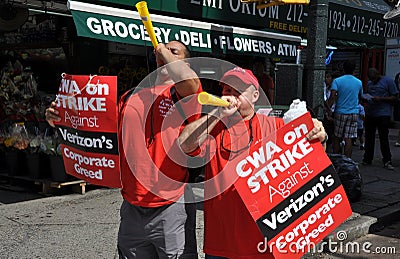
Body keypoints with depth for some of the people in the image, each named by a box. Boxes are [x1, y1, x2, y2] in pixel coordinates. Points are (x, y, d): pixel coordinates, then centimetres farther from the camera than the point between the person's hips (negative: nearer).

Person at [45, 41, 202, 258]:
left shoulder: (182, 95, -3)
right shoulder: (130, 97, 13)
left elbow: (191, 82, -27)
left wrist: (165, 52, -9)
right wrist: (61, 119, 4)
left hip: (171, 209, -5)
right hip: (132, 209, 5)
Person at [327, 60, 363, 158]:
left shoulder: (337, 81, -5)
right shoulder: (359, 82, 6)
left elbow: (332, 96, -17)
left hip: (340, 112, -2)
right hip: (354, 113, 2)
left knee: (337, 138, 9)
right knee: (348, 139, 0)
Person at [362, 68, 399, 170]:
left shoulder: (388, 81, -3)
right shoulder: (369, 83, 16)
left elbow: (395, 97, -6)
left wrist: (380, 99, -18)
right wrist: (365, 98, -1)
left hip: (383, 114, -6)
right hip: (369, 113, 6)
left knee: (383, 138, -4)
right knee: (369, 138, 10)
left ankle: (387, 161, 4)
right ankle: (367, 159, 18)